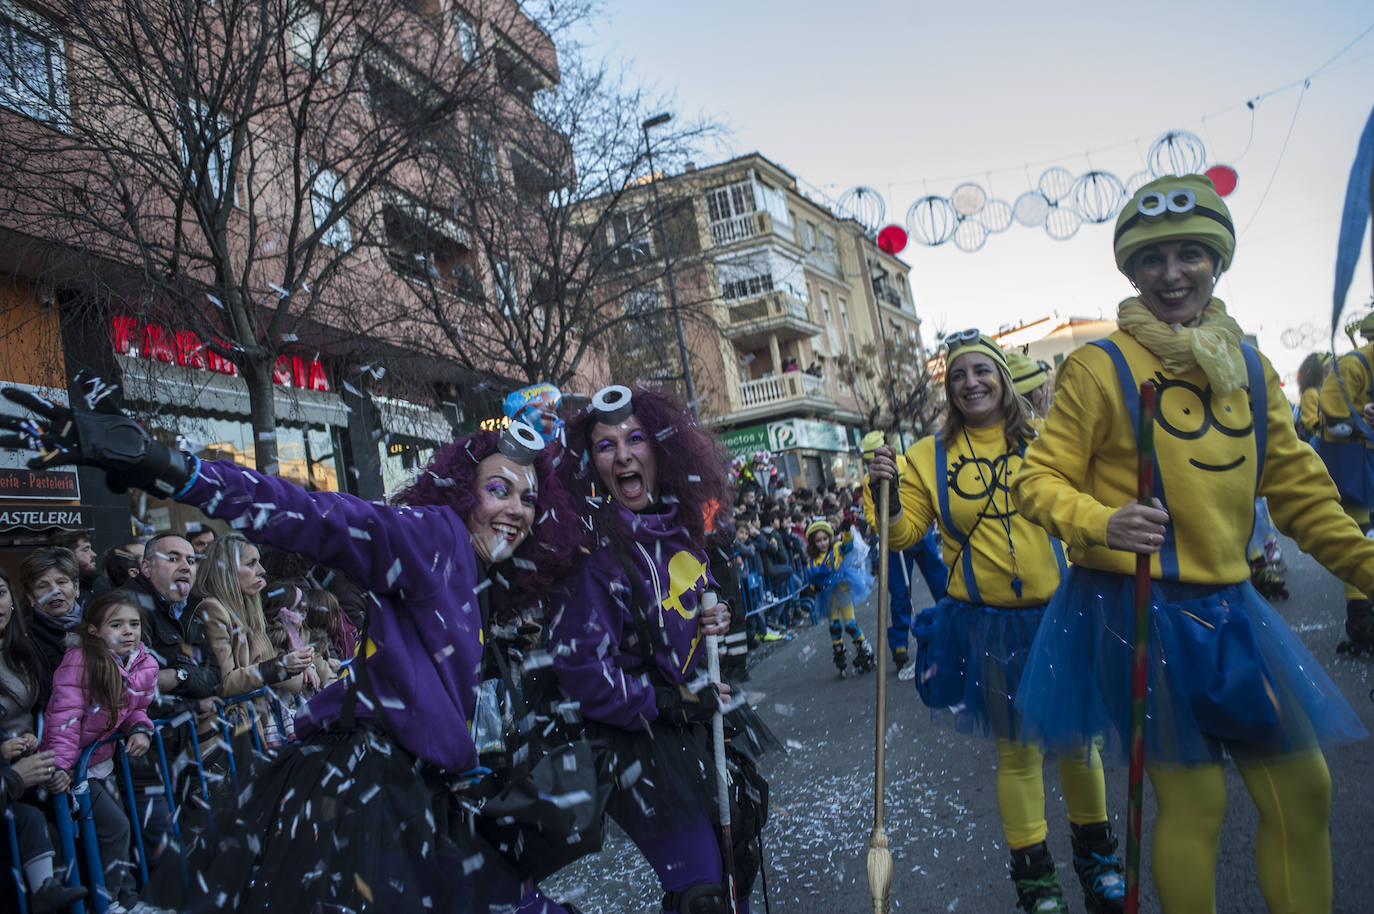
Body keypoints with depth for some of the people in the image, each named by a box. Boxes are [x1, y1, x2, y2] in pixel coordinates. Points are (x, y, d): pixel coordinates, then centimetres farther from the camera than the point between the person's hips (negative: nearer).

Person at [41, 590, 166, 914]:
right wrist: (60, 763, -34)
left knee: (117, 828, 16)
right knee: (115, 827, -9)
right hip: (72, 765, -8)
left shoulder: (144, 665, -2)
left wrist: (140, 729, -11)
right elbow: (65, 715, -27)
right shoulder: (80, 660, -24)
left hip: (101, 759, 8)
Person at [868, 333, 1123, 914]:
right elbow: (902, 534, -2)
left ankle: (1096, 852, 39)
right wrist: (886, 493, -18)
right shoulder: (930, 456, -1)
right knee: (1015, 749, 11)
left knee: (1075, 737, 13)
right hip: (986, 625, -1)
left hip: (1056, 611, 1)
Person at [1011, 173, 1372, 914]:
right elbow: (1037, 479, -9)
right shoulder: (1099, 367, -9)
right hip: (1134, 606, -6)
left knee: (1303, 792, 11)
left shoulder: (1251, 371, 8)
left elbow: (1298, 490, 13)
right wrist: (1100, 523, -27)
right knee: (1195, 800, 2)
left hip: (1228, 605, 6)